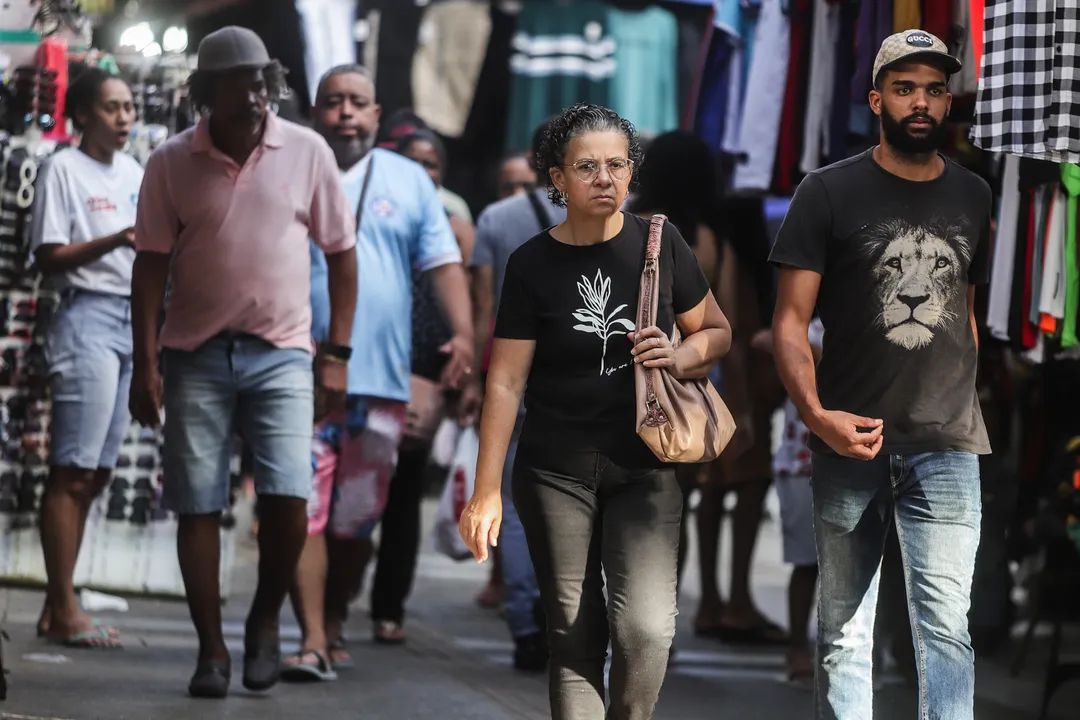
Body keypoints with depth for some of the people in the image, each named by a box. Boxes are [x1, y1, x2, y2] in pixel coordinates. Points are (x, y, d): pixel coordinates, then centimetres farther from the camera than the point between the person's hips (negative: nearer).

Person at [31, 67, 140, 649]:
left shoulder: (135, 174, 17)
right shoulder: (65, 169, -5)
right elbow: (49, 256, -11)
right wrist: (117, 240, -22)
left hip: (134, 318, 8)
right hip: (88, 318, -8)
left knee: (97, 471, 6)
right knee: (73, 470, -9)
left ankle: (57, 609, 9)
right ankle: (64, 609, -8)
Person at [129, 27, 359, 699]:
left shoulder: (308, 152, 0)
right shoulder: (172, 163, 0)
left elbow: (342, 254, 6)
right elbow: (151, 265, 2)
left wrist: (337, 354, 2)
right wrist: (146, 365, -3)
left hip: (281, 353, 0)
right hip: (196, 355, 1)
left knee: (289, 497, -12)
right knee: (198, 506, 0)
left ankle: (266, 621, 13)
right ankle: (212, 650, 10)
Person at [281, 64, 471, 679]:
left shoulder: (410, 181, 12)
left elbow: (444, 263, 8)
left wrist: (464, 333, -7)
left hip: (383, 380, 2)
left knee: (357, 521, 9)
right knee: (304, 511, -12)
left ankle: (335, 627, 26)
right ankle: (312, 640, -13)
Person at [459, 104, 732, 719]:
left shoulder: (660, 245, 1)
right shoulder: (534, 265, -2)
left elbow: (718, 333, 13)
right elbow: (506, 381, -2)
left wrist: (682, 356, -10)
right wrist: (487, 491, -5)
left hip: (644, 468, 0)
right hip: (557, 471, 0)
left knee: (647, 630, -13)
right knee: (574, 637, 2)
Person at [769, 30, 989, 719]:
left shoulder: (973, 197, 10)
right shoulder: (829, 192, -1)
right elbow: (791, 320, -4)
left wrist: (963, 415, 11)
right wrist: (816, 414, -19)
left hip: (947, 450, 1)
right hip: (851, 443, -1)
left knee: (946, 626, -6)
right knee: (843, 629, 6)